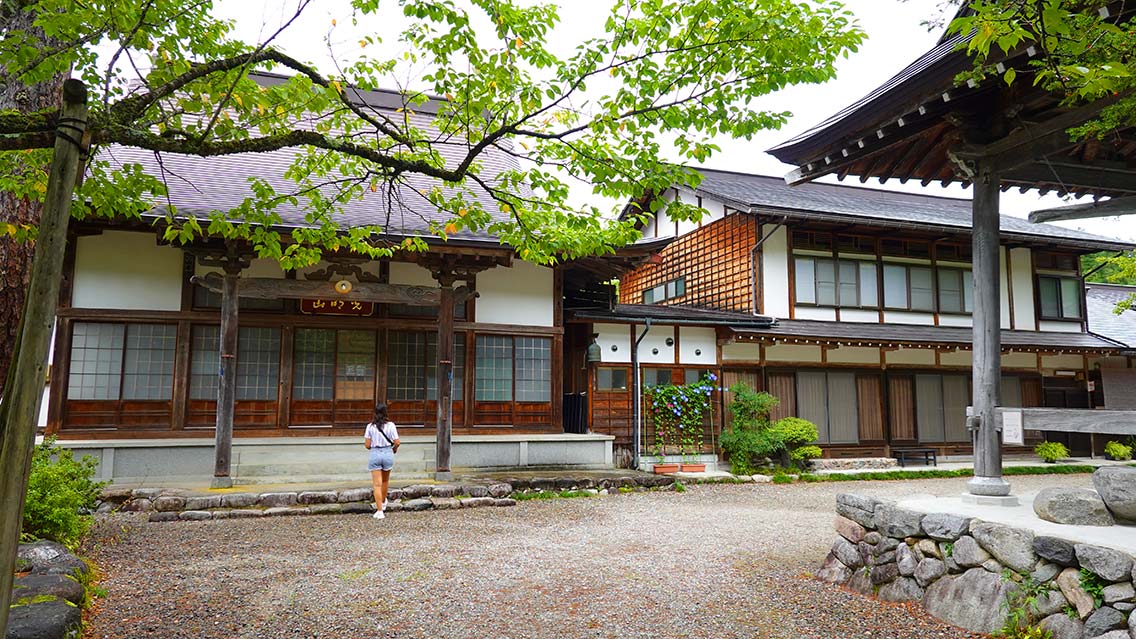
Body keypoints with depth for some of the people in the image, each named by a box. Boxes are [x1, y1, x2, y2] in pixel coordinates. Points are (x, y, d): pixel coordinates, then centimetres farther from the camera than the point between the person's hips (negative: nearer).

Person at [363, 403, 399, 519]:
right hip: (388, 453, 1)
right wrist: (394, 448, 14)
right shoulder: (390, 425, -7)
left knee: (377, 484, 1)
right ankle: (383, 502, 43)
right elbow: (397, 442, -8)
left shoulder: (370, 426, -6)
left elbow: (367, 445, -5)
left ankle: (379, 511, -3)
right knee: (385, 480, 23)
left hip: (374, 454, -1)